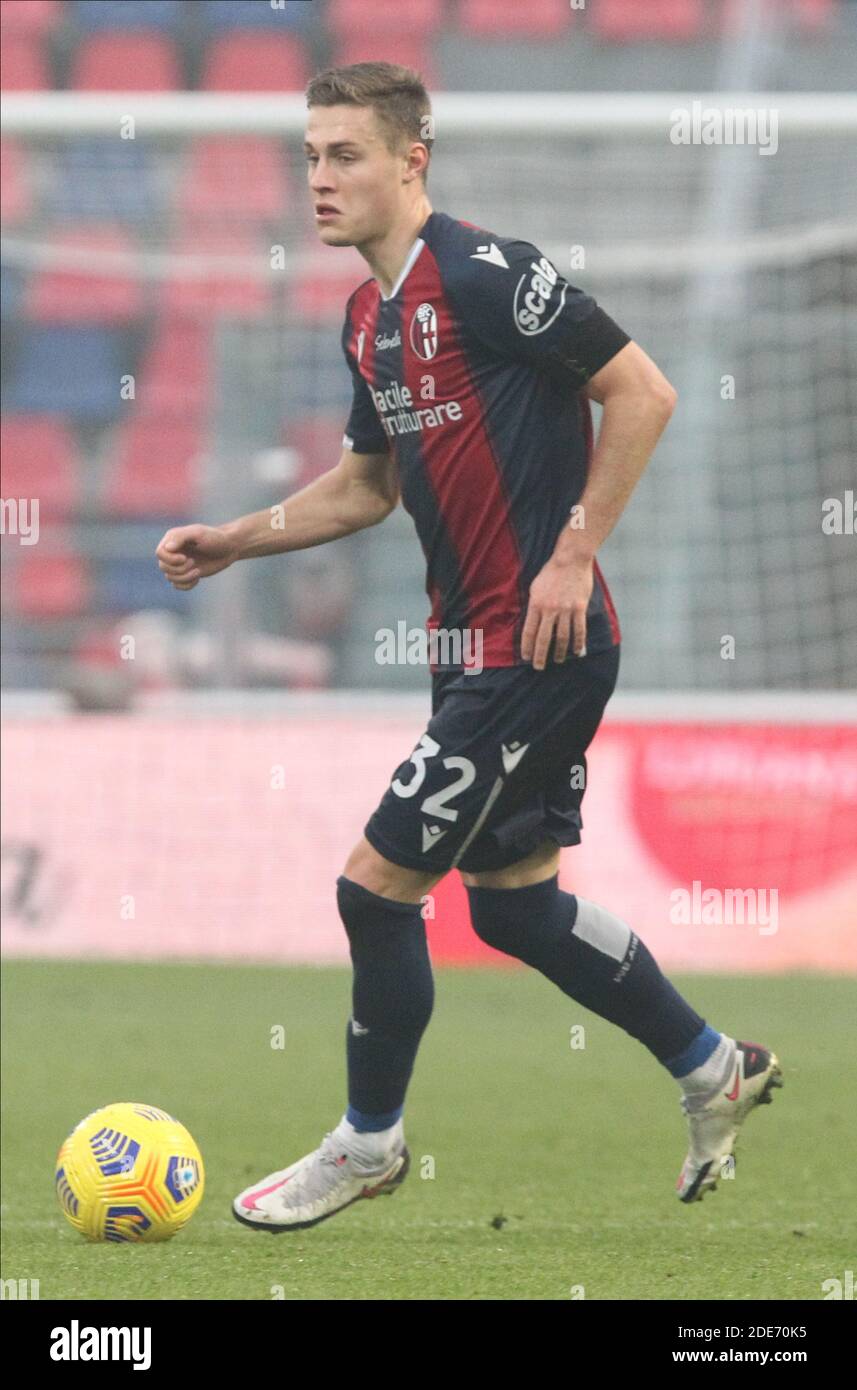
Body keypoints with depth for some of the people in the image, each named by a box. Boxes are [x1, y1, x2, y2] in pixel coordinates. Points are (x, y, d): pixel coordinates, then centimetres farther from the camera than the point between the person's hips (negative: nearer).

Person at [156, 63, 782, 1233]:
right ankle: (714, 1071, 32)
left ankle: (368, 1145, 13)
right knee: (511, 899, 16)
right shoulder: (370, 318, 11)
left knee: (377, 885, -5)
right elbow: (368, 484, 24)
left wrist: (575, 553, -19)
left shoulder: (485, 275, -17)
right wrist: (231, 543, 14)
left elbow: (643, 393, -17)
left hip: (539, 645, -9)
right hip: (474, 646, 9)